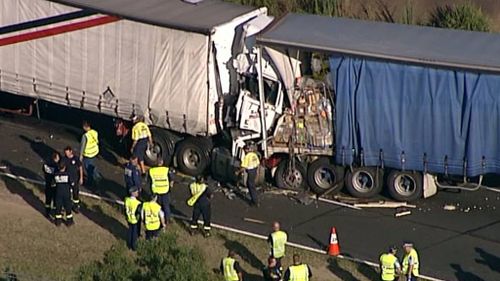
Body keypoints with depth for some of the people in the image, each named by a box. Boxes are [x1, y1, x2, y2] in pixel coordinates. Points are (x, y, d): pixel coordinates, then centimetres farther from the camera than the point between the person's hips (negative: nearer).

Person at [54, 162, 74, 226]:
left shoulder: (55, 175, -9)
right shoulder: (67, 175, -14)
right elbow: (71, 183, -5)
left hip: (58, 193, 1)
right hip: (66, 193, -1)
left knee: (58, 207, 14)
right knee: (68, 207, 11)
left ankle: (58, 221, 22)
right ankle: (69, 221, 19)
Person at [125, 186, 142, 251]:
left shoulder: (127, 200, -17)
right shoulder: (137, 203, -34)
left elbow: (125, 210, -2)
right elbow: (138, 214, -23)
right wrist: (139, 220, -4)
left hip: (129, 219, 5)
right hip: (135, 221, -5)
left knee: (130, 231, 26)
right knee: (135, 233, 16)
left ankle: (129, 245, 43)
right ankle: (134, 246, 32)